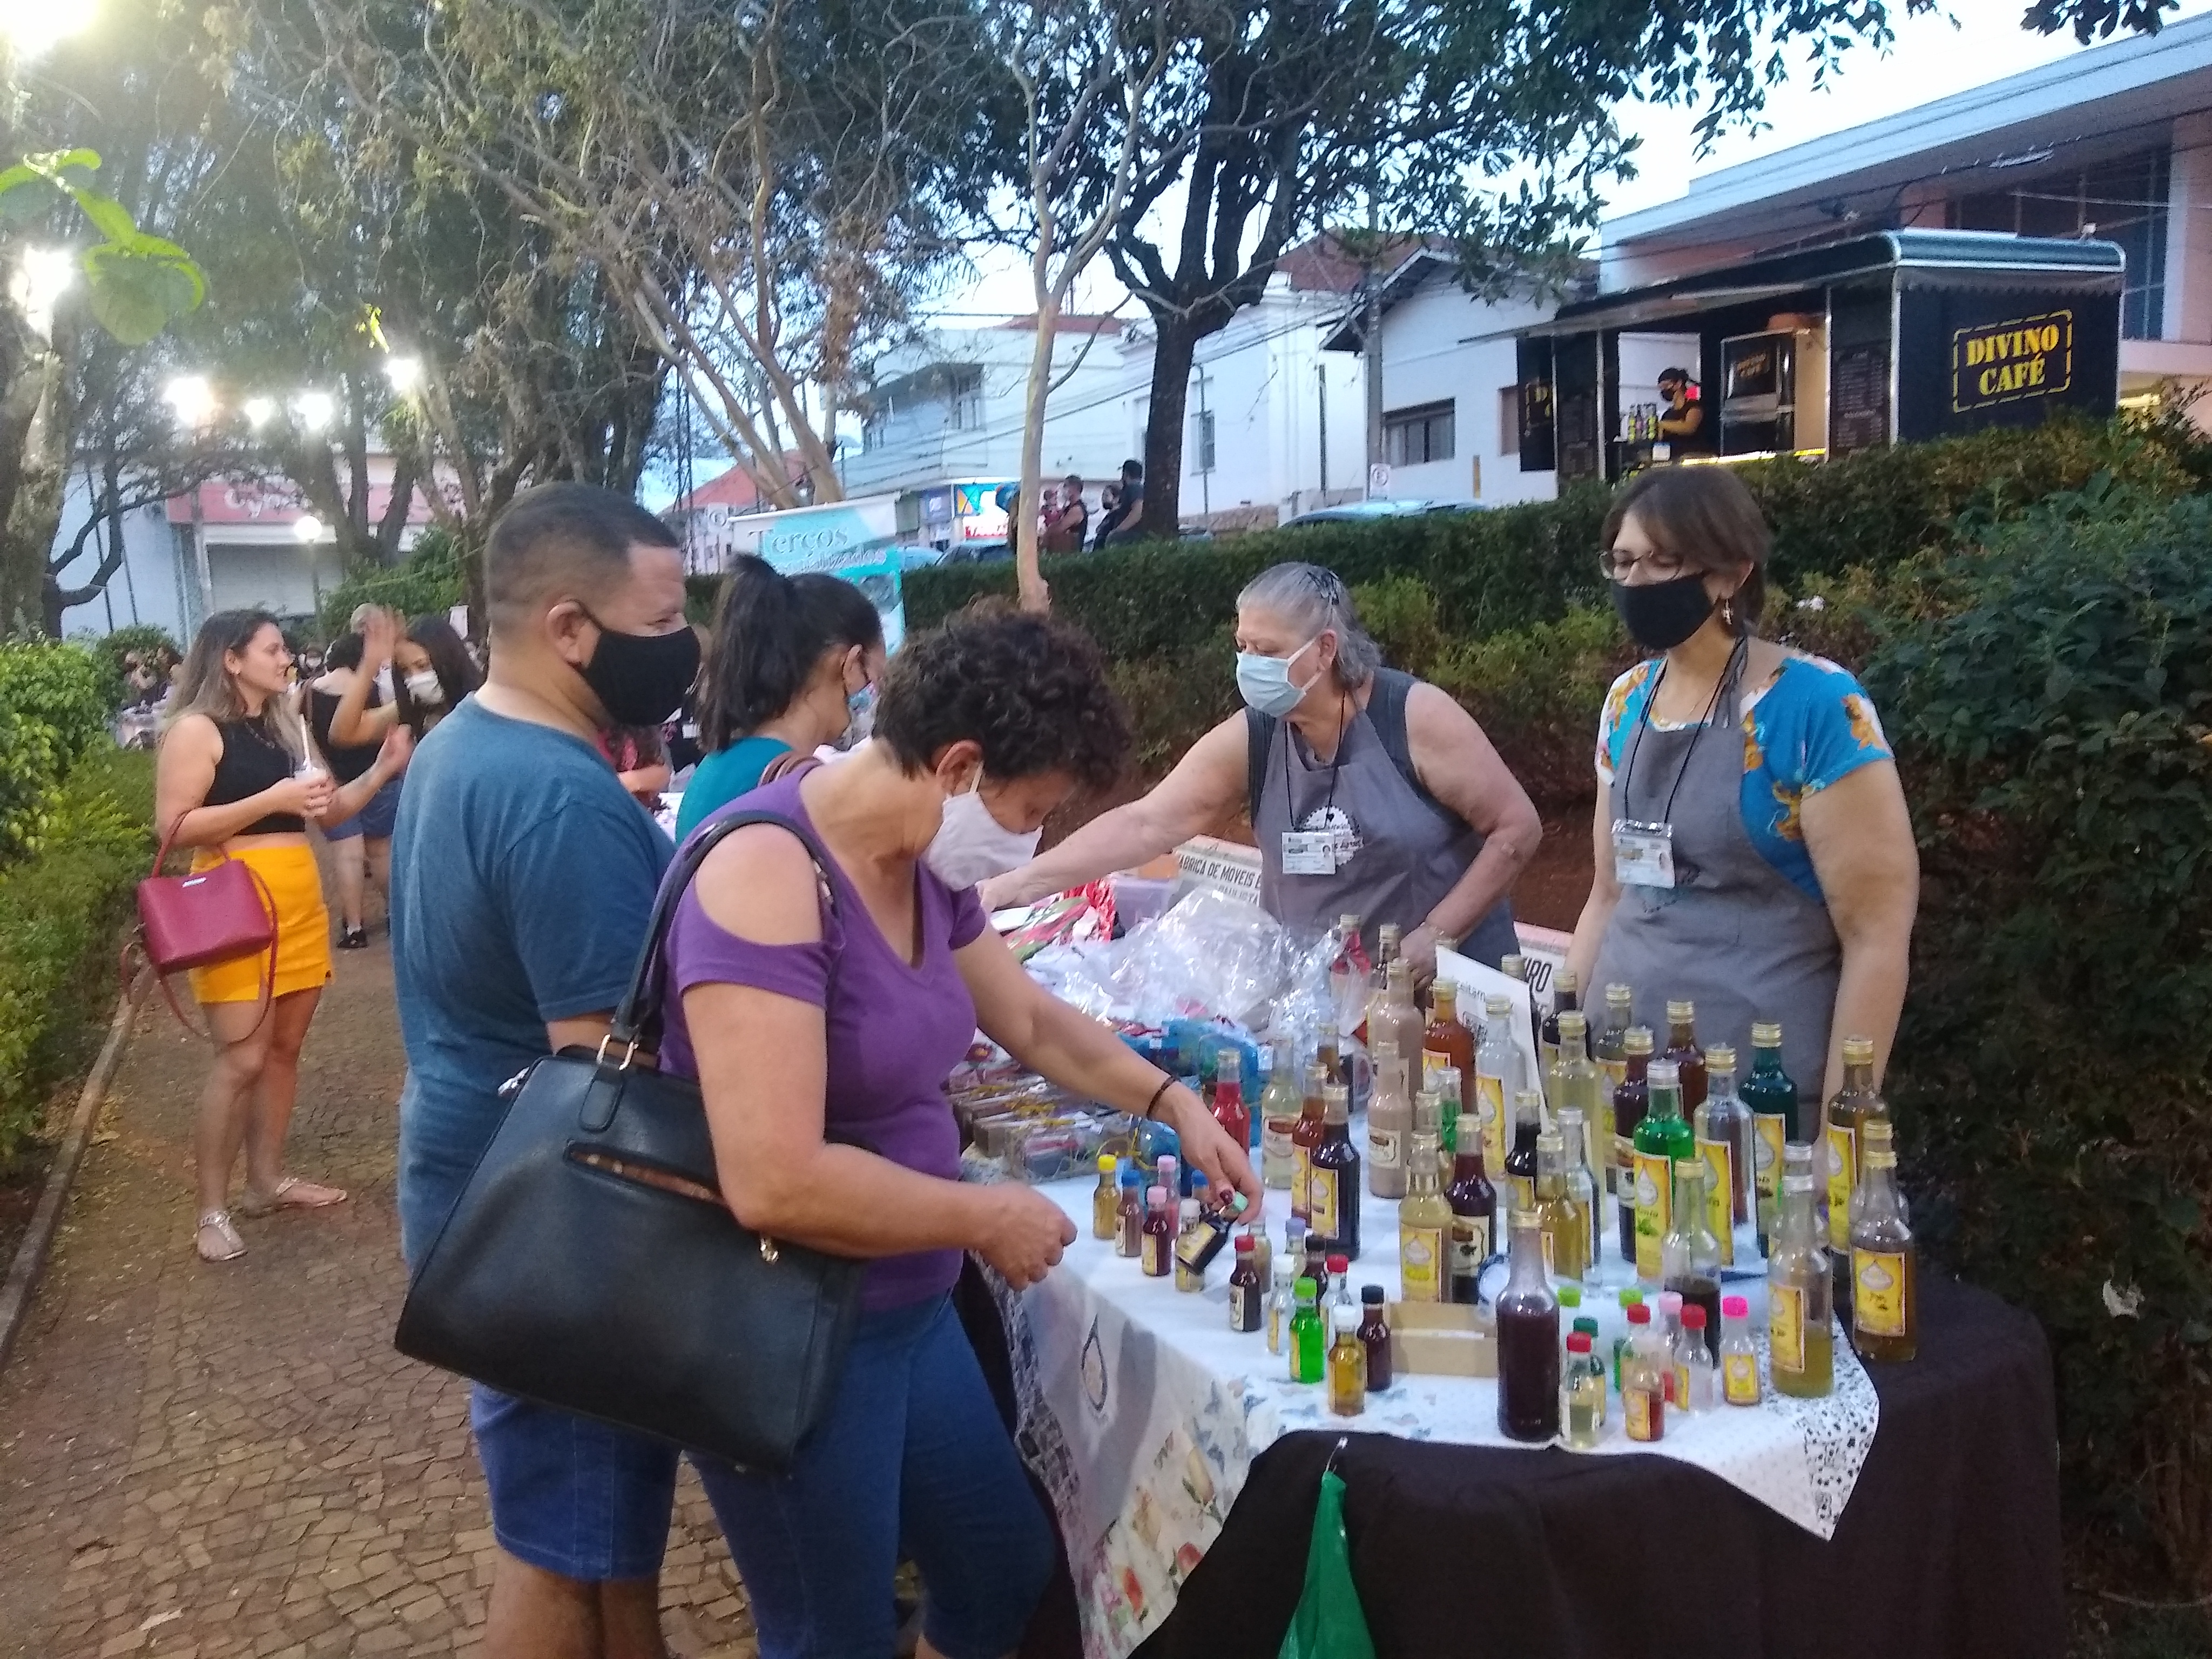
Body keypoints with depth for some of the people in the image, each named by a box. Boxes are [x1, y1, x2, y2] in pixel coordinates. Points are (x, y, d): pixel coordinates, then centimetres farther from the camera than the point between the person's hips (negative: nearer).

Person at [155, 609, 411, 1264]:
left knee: (284, 1048, 11)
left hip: (299, 902, 7)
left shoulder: (286, 729, 15)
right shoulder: (196, 730, -7)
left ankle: (266, 1180, 23)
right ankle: (211, 1209, 2)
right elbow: (174, 825, -15)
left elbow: (331, 811, 17)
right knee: (241, 1058, -8)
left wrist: (383, 769, 2)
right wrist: (272, 799, -19)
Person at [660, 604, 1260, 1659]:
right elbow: (774, 1185, -33)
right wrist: (986, 1218, -20)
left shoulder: (925, 865, 1)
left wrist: (1172, 1102, 7)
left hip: (909, 1313, 8)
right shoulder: (767, 873, -27)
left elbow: (1034, 1022, 18)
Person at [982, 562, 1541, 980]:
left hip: (1449, 988, -3)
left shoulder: (1415, 717, -16)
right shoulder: (1248, 741, -6)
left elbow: (1517, 828, -11)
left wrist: (1436, 935, -17)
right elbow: (1143, 825, -11)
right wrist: (1015, 886, -20)